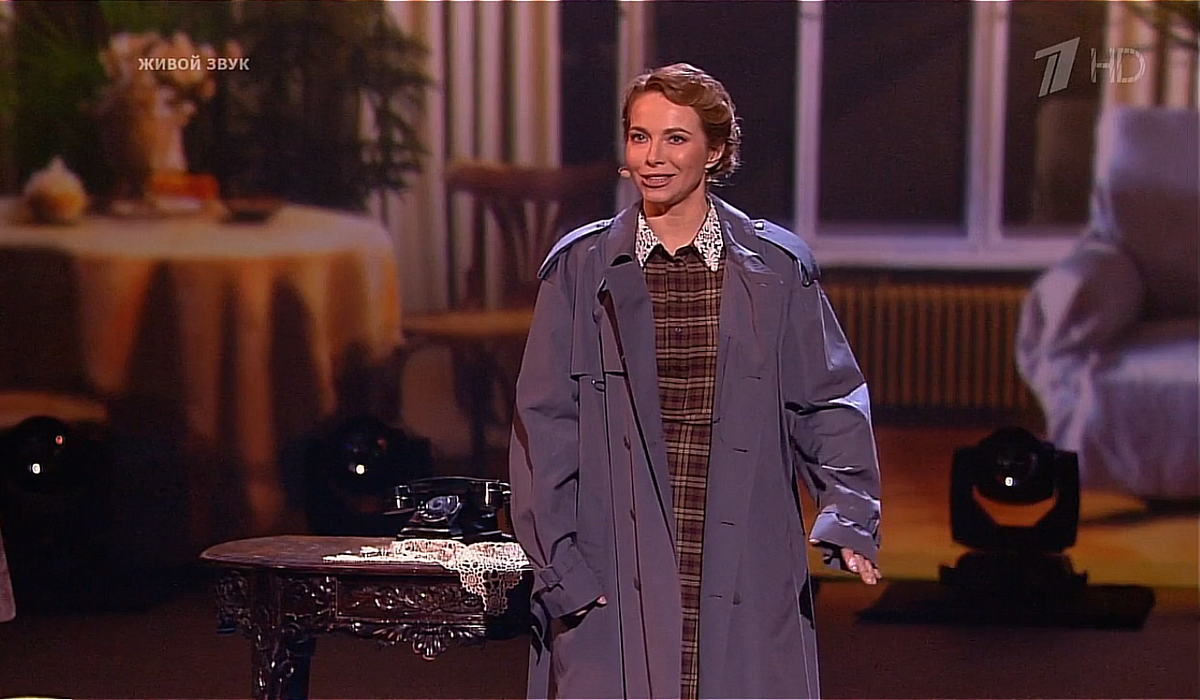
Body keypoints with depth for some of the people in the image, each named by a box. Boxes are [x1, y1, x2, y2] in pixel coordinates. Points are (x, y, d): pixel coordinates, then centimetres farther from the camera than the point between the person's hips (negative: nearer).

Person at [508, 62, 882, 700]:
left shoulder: (775, 270, 6)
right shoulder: (580, 269, 5)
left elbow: (830, 403, 6)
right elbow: (543, 424, 5)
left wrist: (848, 521, -10)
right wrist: (559, 564, -2)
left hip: (743, 573, 0)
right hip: (613, 574, 0)